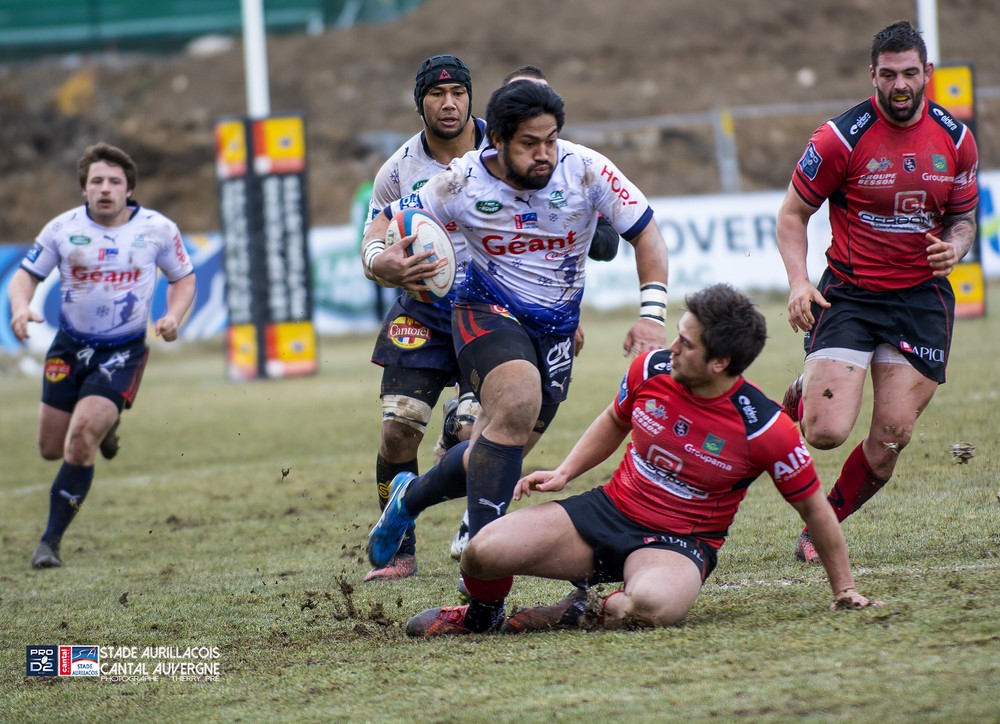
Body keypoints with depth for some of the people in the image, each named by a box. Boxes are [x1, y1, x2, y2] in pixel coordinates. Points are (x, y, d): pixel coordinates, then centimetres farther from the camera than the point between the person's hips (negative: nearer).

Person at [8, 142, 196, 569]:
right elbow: (27, 275, 2)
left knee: (80, 439, -20)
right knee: (51, 448, 8)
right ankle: (103, 427, 45)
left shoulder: (158, 229, -6)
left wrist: (173, 317, -11)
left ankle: (51, 541, -8)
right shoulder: (63, 228, -6)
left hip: (123, 352, -3)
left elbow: (183, 278, 8)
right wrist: (20, 308, -20)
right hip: (70, 346, 3)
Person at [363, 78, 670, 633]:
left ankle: (409, 498, 36)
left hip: (556, 326, 3)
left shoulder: (587, 171, -16)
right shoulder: (463, 183, -17)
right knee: (518, 403, -32)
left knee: (499, 450, 5)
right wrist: (382, 260, -31)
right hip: (488, 312, -3)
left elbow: (645, 233, -7)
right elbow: (386, 223, -8)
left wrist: (651, 313, -18)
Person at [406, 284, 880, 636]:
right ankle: (479, 615, 20)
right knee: (484, 552, -17)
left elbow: (813, 506, -6)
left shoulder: (764, 427, -19)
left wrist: (843, 588, 1)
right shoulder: (650, 369, -7)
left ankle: (580, 614, -8)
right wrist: (563, 473, 5)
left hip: (678, 544, -4)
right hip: (609, 510, 4)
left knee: (651, 604, -42)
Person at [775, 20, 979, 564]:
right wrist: (798, 283, -15)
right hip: (849, 294, -3)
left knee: (892, 437, -5)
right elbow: (792, 213, -1)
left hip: (921, 297, 3)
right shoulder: (841, 138, -10)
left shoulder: (955, 140, 2)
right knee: (827, 432, -14)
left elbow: (962, 217, 15)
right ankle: (802, 395, 24)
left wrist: (954, 245, -9)